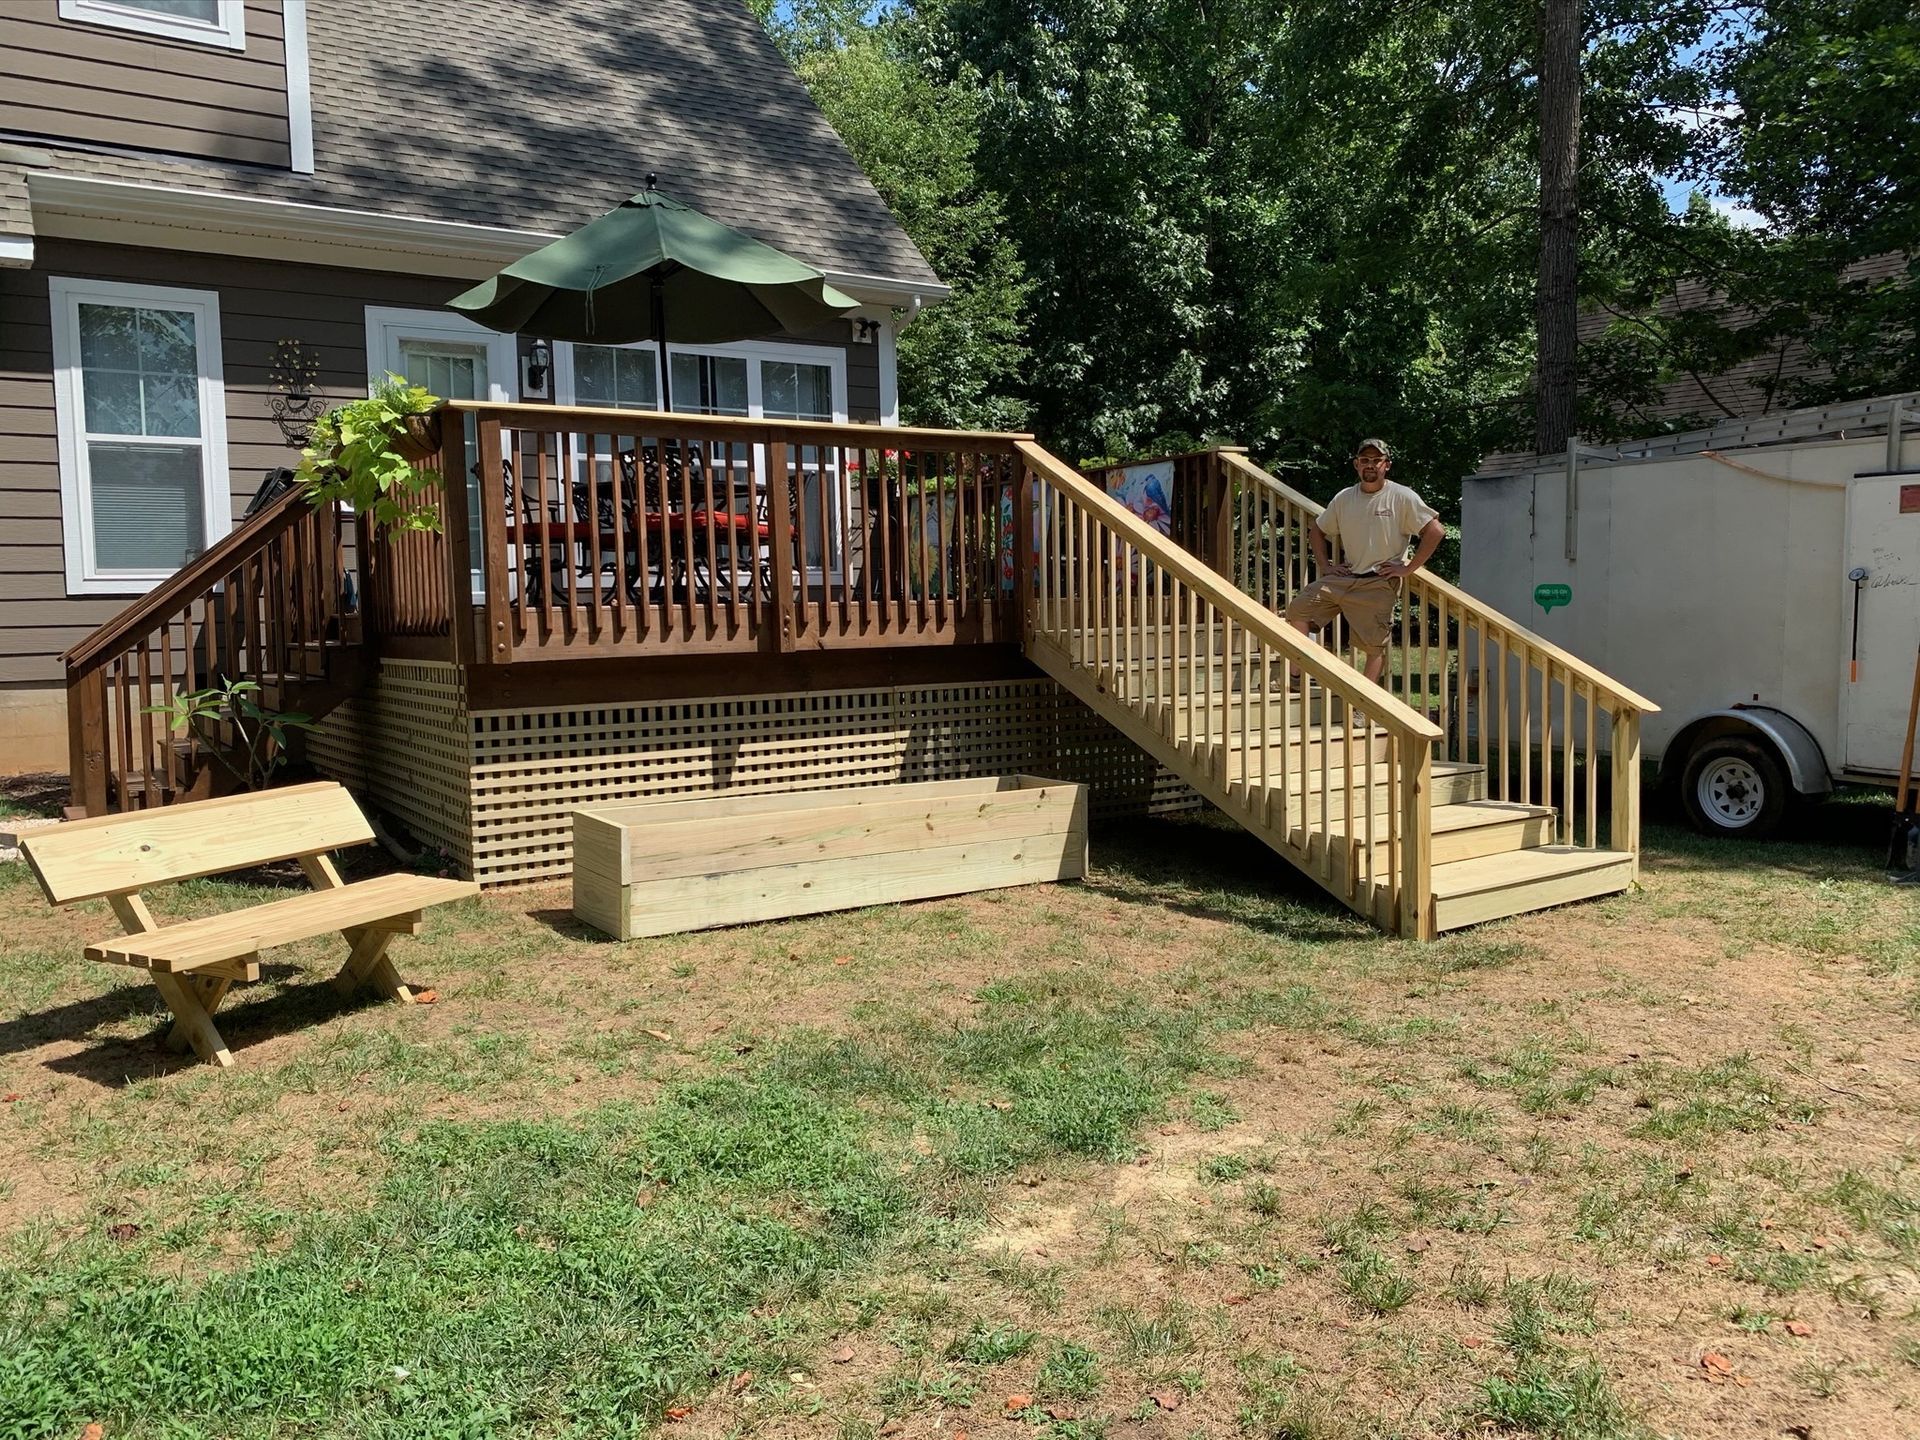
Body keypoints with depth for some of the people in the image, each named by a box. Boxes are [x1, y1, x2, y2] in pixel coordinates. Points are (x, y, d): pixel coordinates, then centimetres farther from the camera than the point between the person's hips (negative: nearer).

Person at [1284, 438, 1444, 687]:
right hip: (1343, 577, 5)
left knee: (1375, 645, -5)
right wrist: (1325, 565, 8)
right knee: (1297, 610, -6)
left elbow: (1435, 532, -11)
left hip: (1379, 584, -5)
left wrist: (1408, 568, -12)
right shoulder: (1344, 498, 8)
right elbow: (1316, 531, 21)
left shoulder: (1402, 497, -7)